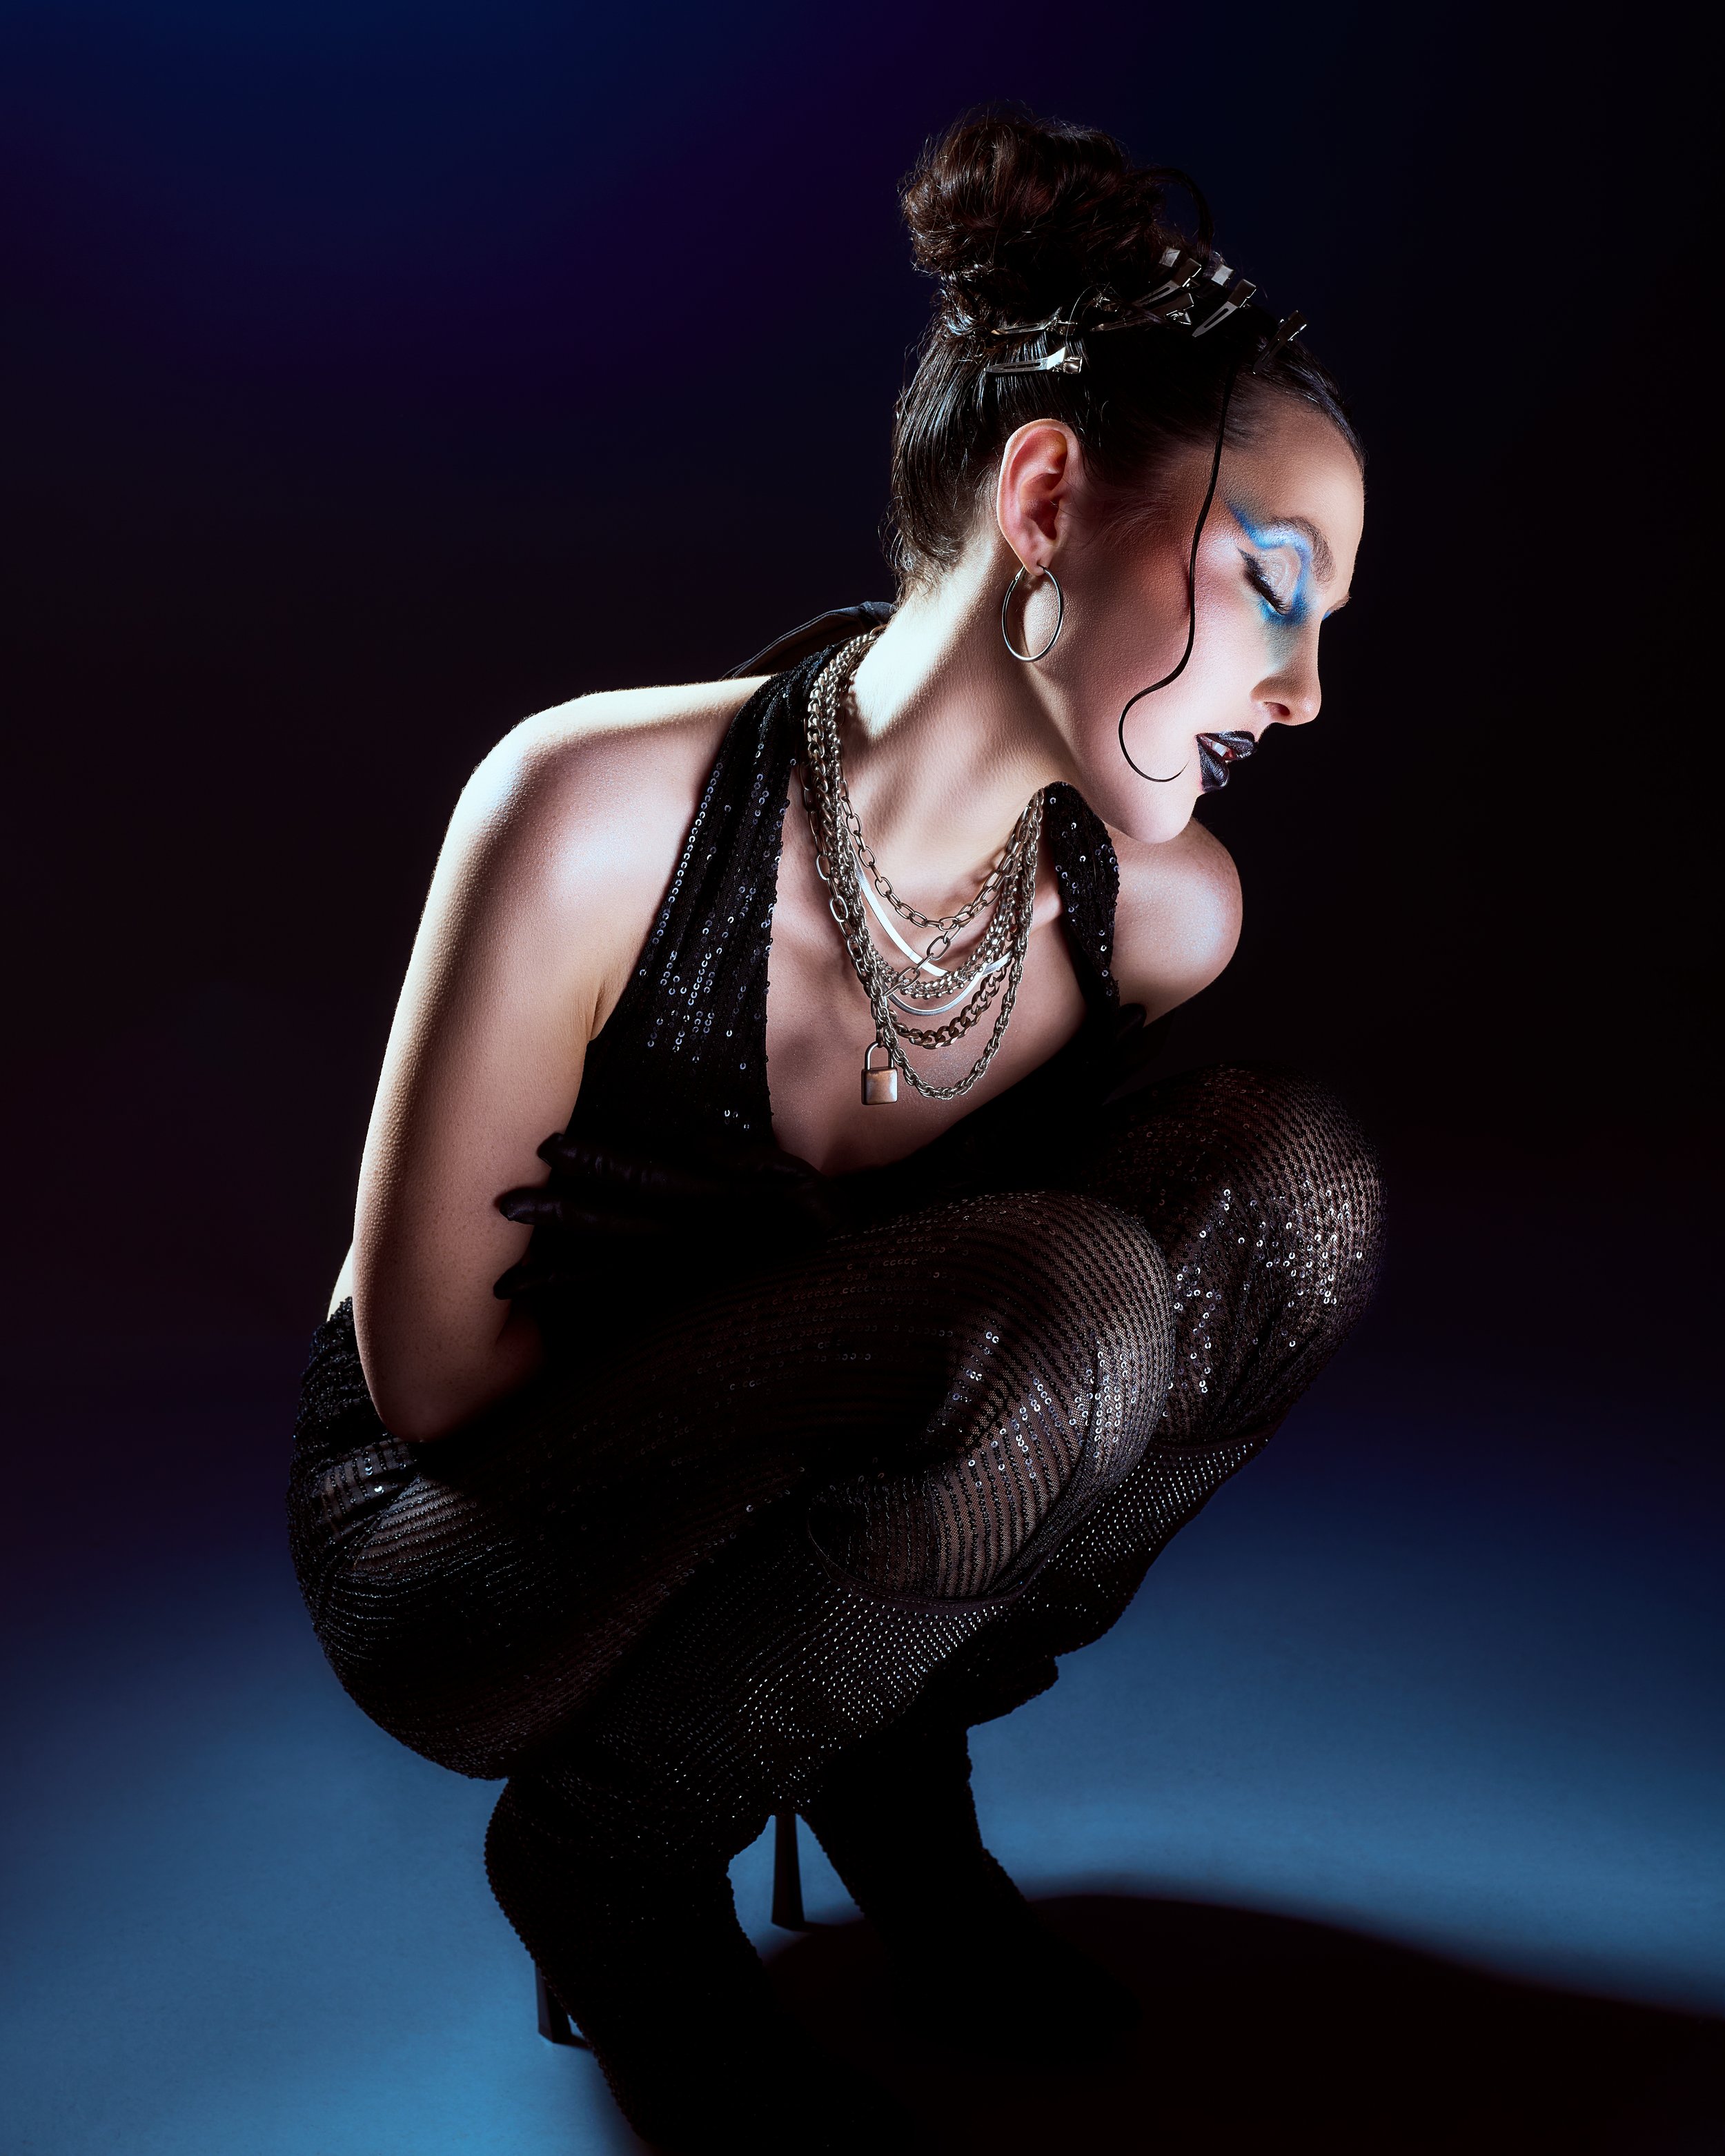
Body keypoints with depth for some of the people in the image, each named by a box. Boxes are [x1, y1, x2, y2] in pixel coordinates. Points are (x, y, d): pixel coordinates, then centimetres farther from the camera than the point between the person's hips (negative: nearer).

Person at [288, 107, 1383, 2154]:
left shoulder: (1161, 909, -11)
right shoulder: (600, 810, -27)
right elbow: (425, 1362, -19)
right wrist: (828, 1370, -15)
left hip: (835, 1502, 5)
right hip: (454, 1544, -4)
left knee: (1288, 1175, -16)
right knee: (1036, 1304, -33)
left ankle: (886, 1758, 3)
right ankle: (607, 1859, -4)